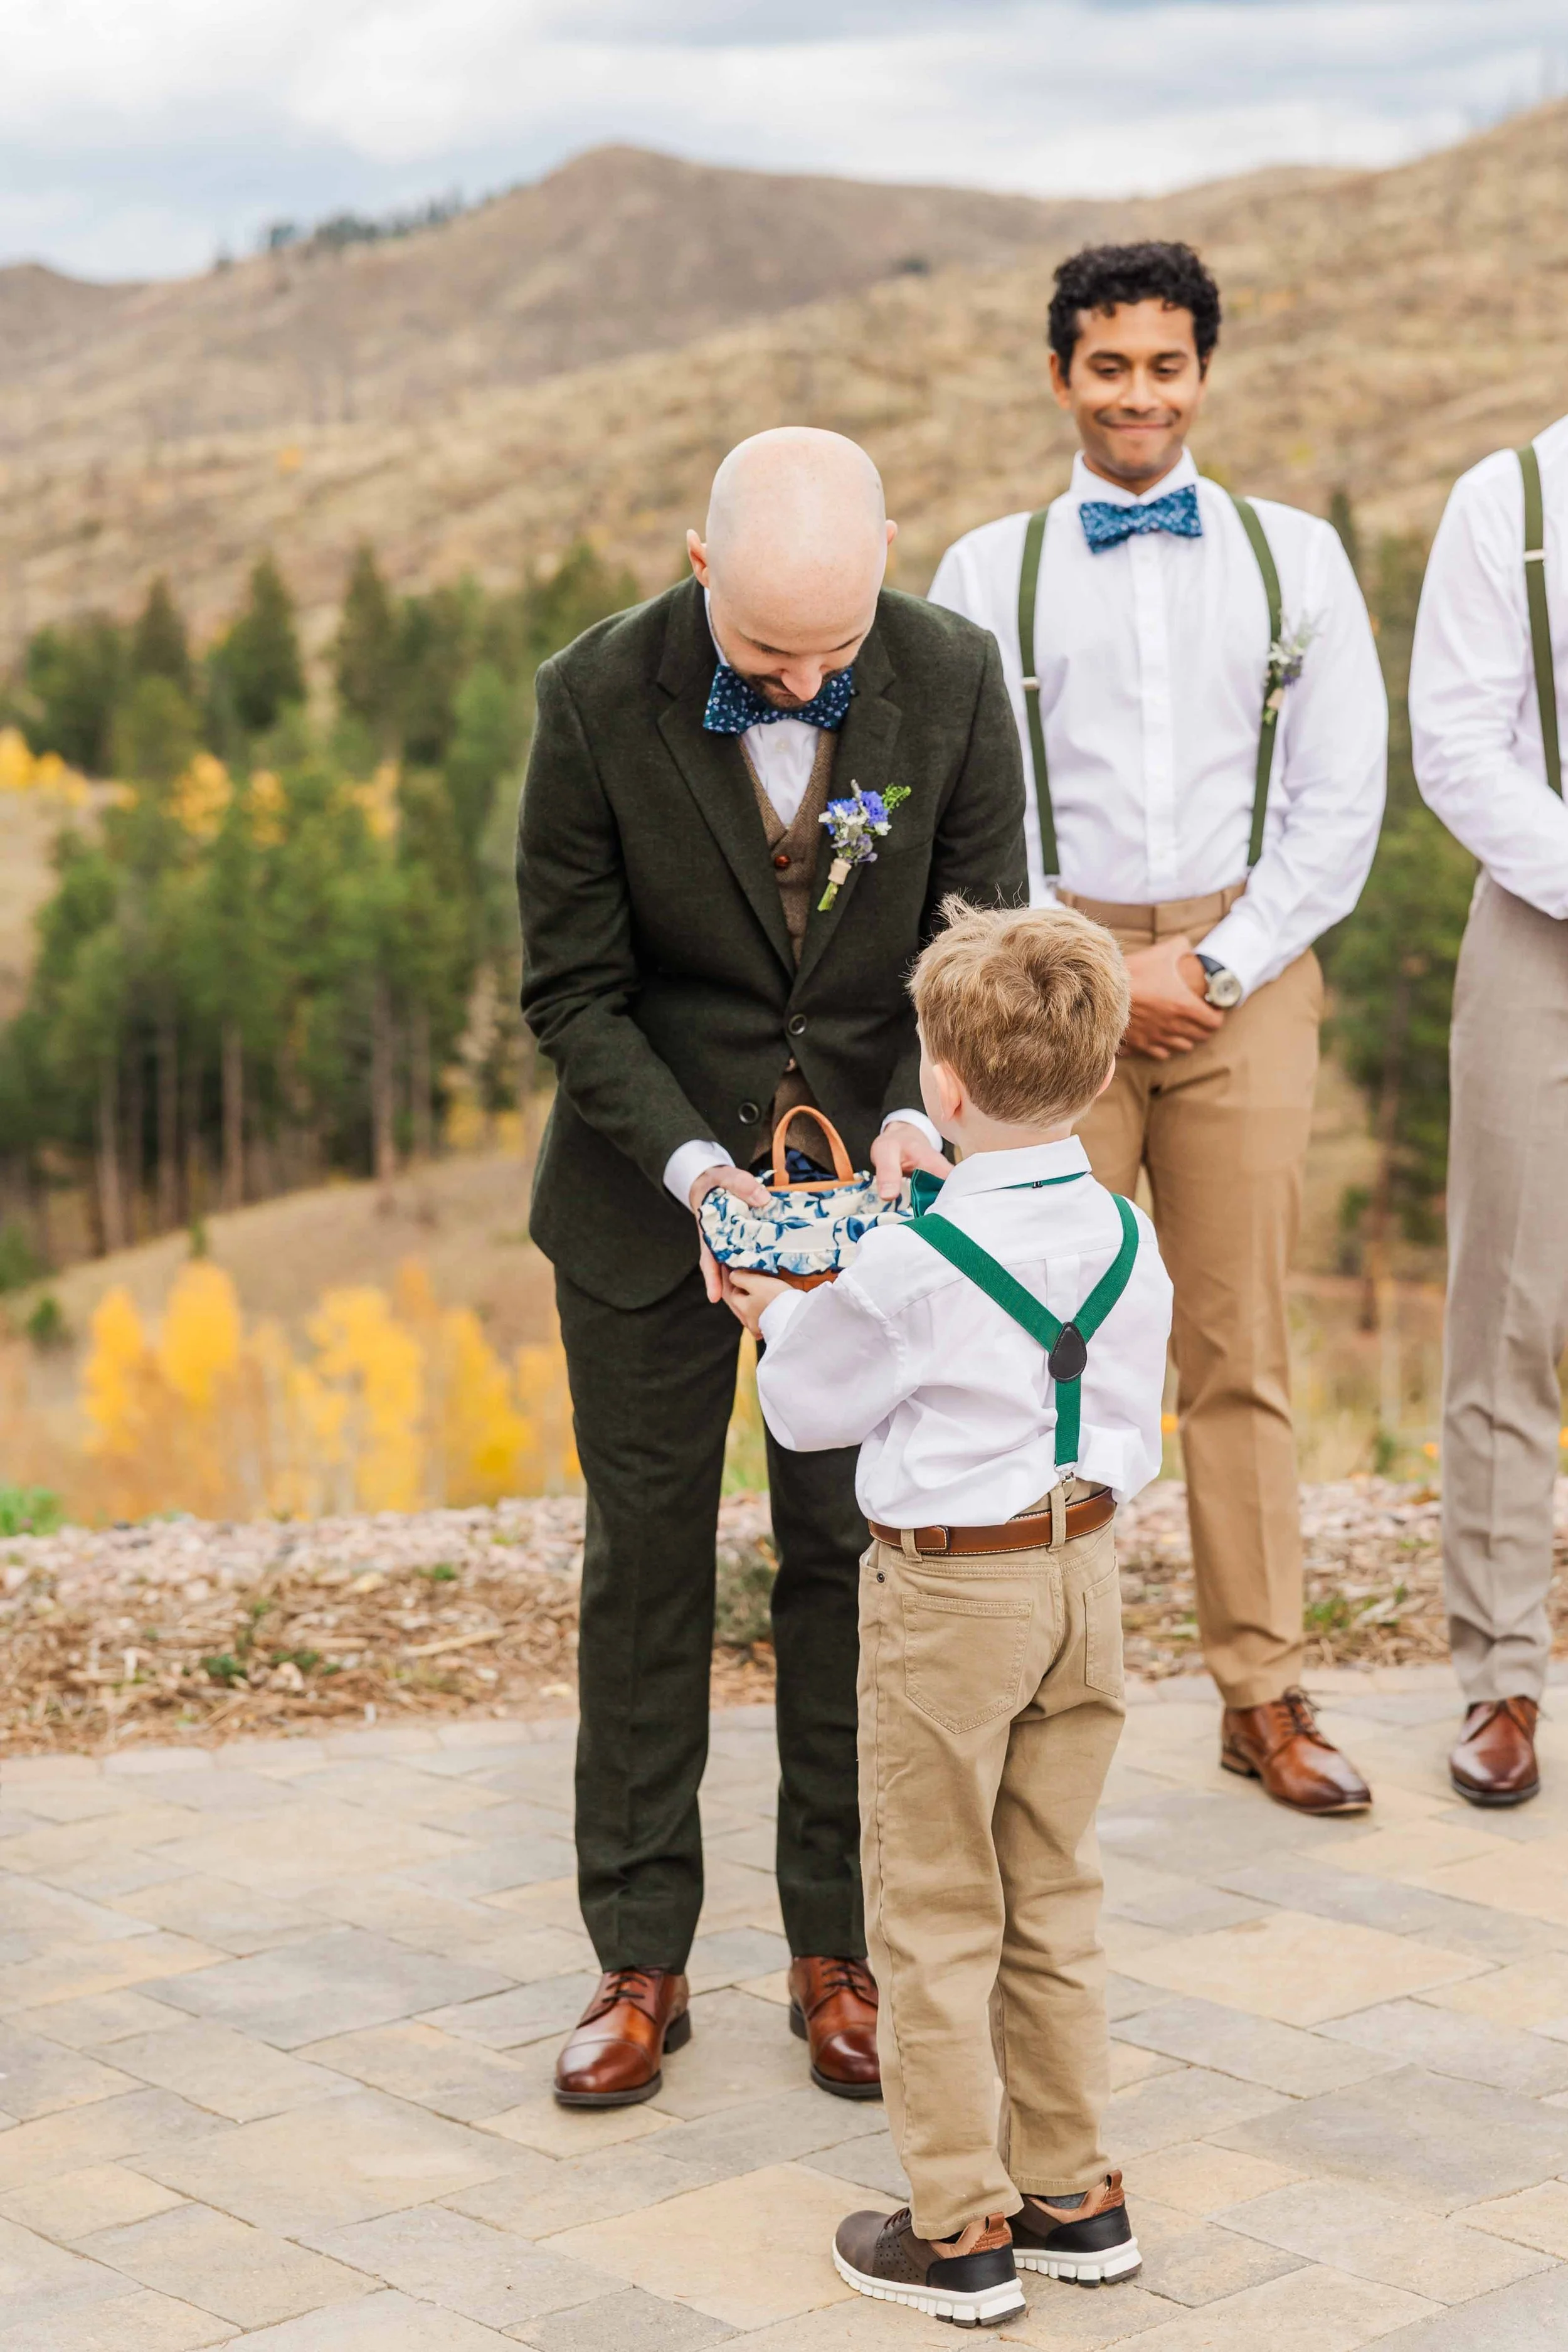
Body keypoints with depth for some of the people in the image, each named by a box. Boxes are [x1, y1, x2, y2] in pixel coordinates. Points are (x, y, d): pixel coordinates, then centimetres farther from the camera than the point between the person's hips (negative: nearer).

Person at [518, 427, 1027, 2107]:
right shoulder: (597, 699, -17)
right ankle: (640, 1960, 18)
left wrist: (916, 1120, -22)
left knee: (852, 1555, 5)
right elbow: (572, 992, -11)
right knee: (644, 1559, 6)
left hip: (873, 1178, 1)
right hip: (650, 1184, -1)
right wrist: (696, 1172, -24)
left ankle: (841, 1948, 19)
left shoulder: (952, 680, -12)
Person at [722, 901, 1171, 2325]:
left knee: (936, 1913, 5)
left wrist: (779, 1313, 18)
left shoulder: (909, 1262, -18)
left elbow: (808, 1408, -3)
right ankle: (1074, 2194, 25)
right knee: (1056, 1898, 17)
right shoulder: (1129, 1242, -1)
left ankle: (960, 2229, 11)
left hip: (949, 1587, -6)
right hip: (1087, 1571, 6)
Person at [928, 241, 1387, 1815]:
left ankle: (1262, 1698, 10)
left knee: (1241, 1352, 3)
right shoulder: (986, 572, 8)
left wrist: (1218, 967, -6)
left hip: (1244, 979, 1)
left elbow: (1341, 798, 5)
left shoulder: (1295, 556, 10)